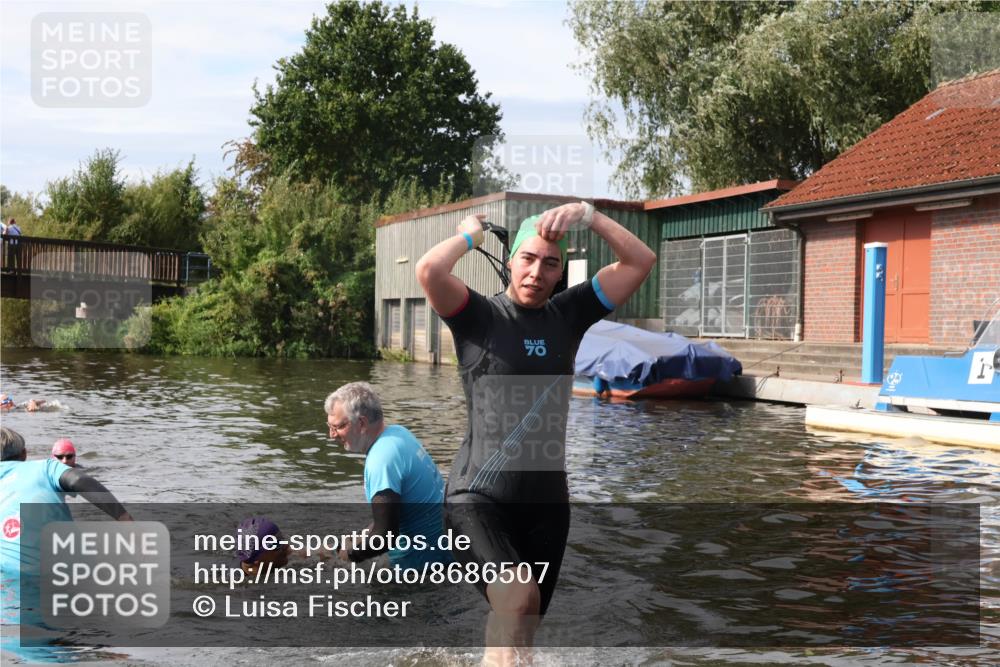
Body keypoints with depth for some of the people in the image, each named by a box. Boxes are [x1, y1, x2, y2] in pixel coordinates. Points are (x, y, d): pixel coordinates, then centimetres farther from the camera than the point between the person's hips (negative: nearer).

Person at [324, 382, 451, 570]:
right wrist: (359, 540, 13)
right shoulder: (398, 432, 6)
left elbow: (384, 535, -26)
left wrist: (348, 554, -10)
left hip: (420, 560, -9)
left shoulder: (381, 461, -23)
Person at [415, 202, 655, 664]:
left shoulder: (568, 315, 7)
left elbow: (640, 261, 4)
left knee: (522, 630, 12)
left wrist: (588, 215, -6)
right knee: (517, 599, -30)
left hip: (547, 503, 5)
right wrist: (470, 234, -5)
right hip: (479, 499, -5)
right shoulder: (479, 316, -4)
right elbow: (428, 270, -24)